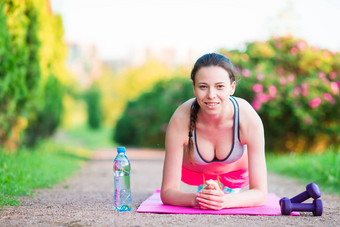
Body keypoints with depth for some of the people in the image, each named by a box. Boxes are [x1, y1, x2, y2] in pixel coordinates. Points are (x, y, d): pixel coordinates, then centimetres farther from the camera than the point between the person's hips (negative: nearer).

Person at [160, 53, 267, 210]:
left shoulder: (249, 120, -41)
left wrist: (225, 200, -58)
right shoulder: (180, 119, -41)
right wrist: (195, 199, -57)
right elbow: (167, 192, -36)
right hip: (193, 171, 0)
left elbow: (260, 193, -38)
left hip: (237, 171, 1)